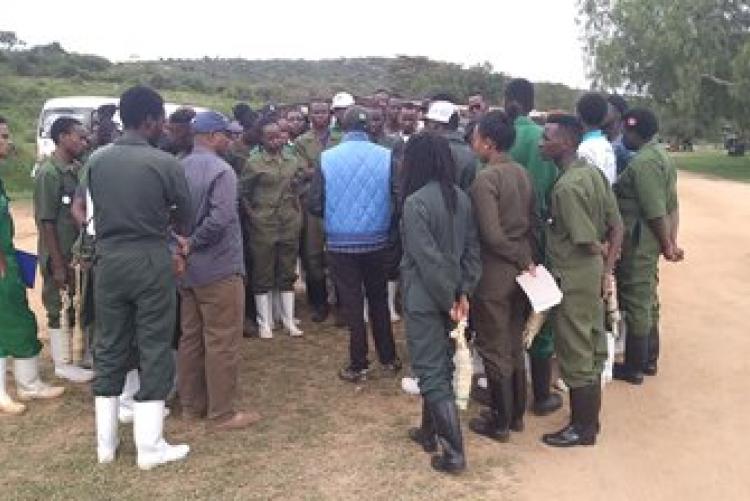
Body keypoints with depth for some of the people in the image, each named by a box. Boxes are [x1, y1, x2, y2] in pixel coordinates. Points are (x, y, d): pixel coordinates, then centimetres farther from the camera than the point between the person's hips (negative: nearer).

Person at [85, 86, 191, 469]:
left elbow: (92, 211, 4)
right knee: (154, 349, 4)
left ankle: (105, 444, 23)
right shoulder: (164, 162, -10)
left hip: (108, 261, 5)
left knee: (109, 348, 13)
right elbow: (183, 216, -1)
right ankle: (149, 447, 11)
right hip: (151, 261, -4)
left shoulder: (95, 160, 3)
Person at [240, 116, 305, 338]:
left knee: (288, 274, 11)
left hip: (290, 226, 4)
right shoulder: (254, 162, -7)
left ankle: (289, 320, 22)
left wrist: (296, 208, 7)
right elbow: (243, 193, 1)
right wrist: (252, 215, -4)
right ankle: (264, 323, 16)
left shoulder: (294, 160, 4)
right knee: (263, 276, 5)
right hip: (263, 228, -3)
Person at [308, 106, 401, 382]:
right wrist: (382, 219, 9)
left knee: (352, 303, 9)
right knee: (379, 299, 18)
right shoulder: (386, 156, -8)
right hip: (377, 241, 1)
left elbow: (314, 205, -8)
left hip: (341, 242, -1)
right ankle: (388, 358, 28)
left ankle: (358, 365, 17)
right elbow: (398, 198, -11)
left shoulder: (327, 158, -9)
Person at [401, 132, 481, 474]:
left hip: (425, 300, -7)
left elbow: (428, 258, -22)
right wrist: (463, 292, 2)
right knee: (440, 366, 19)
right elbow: (472, 249, 3)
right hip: (450, 296, 7)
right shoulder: (461, 197, 3)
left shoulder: (415, 202, -19)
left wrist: (448, 299, -13)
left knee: (432, 373, 1)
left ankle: (454, 453, 6)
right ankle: (430, 431, 35)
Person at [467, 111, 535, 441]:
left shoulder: (485, 179, -19)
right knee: (515, 345, 19)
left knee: (495, 351, 7)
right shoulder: (522, 173, 4)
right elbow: (531, 221, 7)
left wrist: (523, 259, -11)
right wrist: (527, 256, 10)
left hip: (494, 274, -8)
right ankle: (516, 414, 32)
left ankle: (500, 423, 20)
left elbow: (492, 235, -23)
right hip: (520, 270, 8)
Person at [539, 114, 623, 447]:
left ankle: (582, 429, 21)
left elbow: (589, 243, -20)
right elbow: (617, 227, 6)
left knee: (575, 356, 5)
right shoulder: (594, 173, 4)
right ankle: (589, 417, 34)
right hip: (593, 275, 9)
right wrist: (607, 271, 6)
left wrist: (602, 254, 2)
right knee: (591, 351, 19)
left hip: (572, 279, -9)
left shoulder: (566, 186, -23)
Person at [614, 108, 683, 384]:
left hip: (638, 244, -10)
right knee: (648, 301, 18)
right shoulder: (660, 155, 12)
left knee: (636, 304, 1)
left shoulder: (642, 162, -20)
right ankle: (649, 359, 30)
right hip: (650, 244, 10)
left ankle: (634, 367, 13)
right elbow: (672, 206, 11)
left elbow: (656, 213, -21)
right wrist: (671, 242, 10)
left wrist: (668, 246, -11)